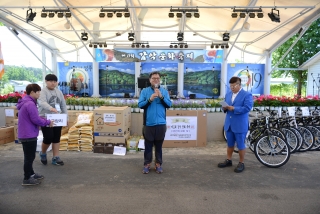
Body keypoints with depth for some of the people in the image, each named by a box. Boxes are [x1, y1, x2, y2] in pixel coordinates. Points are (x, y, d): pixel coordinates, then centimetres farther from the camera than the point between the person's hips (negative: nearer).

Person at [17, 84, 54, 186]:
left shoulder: (26, 102, 12)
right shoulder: (30, 104, -22)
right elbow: (36, 120, -22)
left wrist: (44, 120, 7)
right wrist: (48, 122, -9)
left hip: (26, 134, 10)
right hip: (29, 135, -10)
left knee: (29, 156, 21)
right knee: (29, 157, 1)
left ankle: (30, 174, 35)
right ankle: (27, 179, 12)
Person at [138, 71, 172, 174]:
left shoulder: (164, 91, 5)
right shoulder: (145, 91, 2)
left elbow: (169, 105, -3)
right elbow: (140, 105, -5)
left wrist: (161, 97, -16)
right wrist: (150, 99, -18)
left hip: (161, 123, 1)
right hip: (148, 123, -1)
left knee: (159, 145, 12)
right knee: (148, 145, 9)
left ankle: (158, 164, 24)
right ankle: (147, 164, 21)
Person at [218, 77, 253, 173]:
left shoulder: (247, 95, -8)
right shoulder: (228, 94, 13)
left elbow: (247, 108, -19)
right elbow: (226, 106, 17)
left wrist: (233, 108, -24)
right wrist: (224, 108, -7)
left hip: (240, 125, -6)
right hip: (229, 124, 6)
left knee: (240, 145, 5)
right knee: (230, 144, 17)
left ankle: (241, 163, 19)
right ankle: (228, 160, 30)